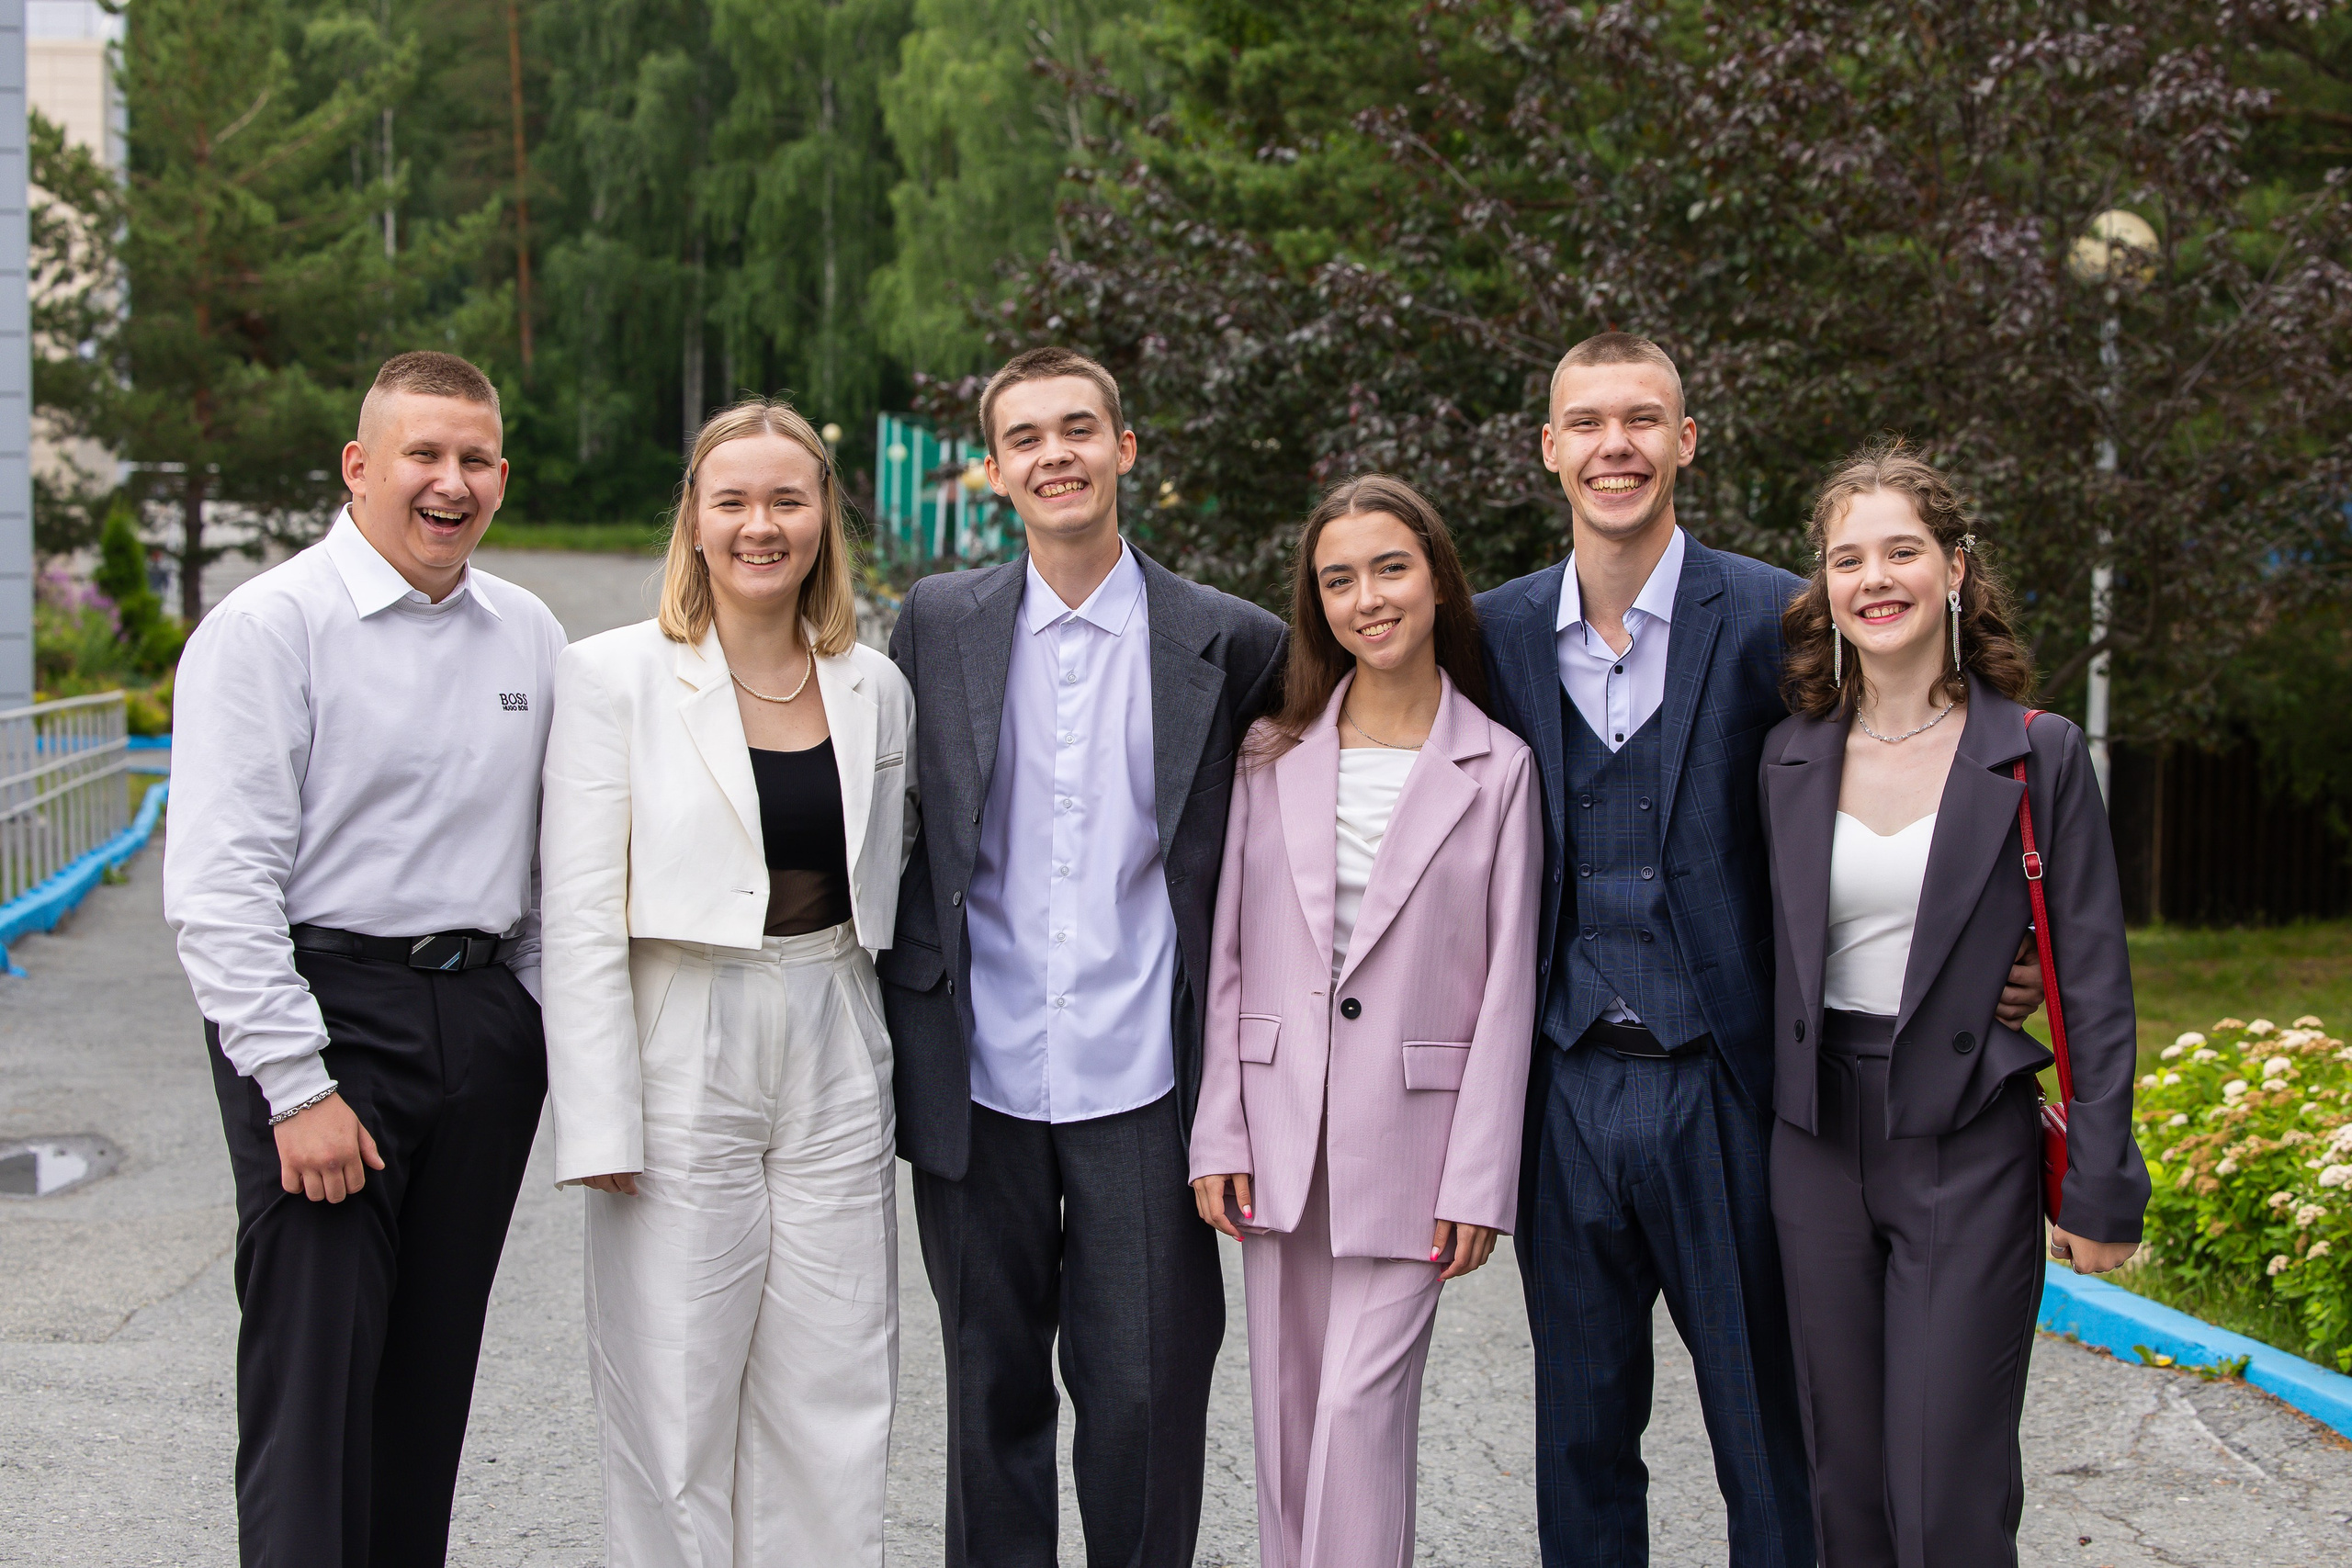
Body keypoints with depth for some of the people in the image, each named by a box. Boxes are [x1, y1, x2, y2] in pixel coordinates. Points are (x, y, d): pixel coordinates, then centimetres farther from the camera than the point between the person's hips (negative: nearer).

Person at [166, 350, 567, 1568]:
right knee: (313, 1375, -5)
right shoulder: (268, 626, -7)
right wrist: (298, 1086, -16)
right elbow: (219, 885, -12)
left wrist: (551, 1030, 8)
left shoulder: (529, 636, 12)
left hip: (486, 1021, 6)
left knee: (434, 1374, 11)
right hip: (324, 1013, -5)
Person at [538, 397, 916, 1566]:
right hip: (681, 1065, -4)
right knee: (674, 1398, 4)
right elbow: (581, 914, -8)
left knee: (832, 1401, 9)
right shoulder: (614, 676, -5)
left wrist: (903, 1074, 10)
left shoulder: (874, 688, 7)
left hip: (834, 1073, 4)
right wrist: (600, 1121, -12)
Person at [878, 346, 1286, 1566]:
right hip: (979, 1080, 2)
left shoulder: (1228, 642, 0)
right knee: (991, 1387, 13)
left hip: (1140, 1088, -1)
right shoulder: (939, 622, 5)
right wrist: (904, 1024, 8)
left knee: (1146, 1394, 1)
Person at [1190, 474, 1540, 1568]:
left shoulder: (1497, 768, -1)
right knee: (1286, 1412, 10)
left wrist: (1479, 1179, -7)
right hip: (1280, 1129, 3)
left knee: (1361, 1405, -8)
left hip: (1409, 1133, -3)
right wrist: (1218, 1133, 1)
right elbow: (1229, 953, 7)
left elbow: (1507, 987, -3)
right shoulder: (1275, 753, 7)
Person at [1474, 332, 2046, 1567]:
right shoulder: (1499, 631, 6)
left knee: (1770, 1441, 7)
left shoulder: (1773, 618, -5)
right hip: (1566, 1093, 3)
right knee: (1581, 1438, 14)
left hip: (1721, 1089, -3)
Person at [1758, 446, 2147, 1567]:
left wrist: (2100, 1190, -6)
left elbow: (2093, 983, -4)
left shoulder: (2039, 757, -4)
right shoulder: (1791, 757, 6)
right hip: (1819, 1137, 4)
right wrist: (1769, 1119, 9)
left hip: (1969, 1146, -3)